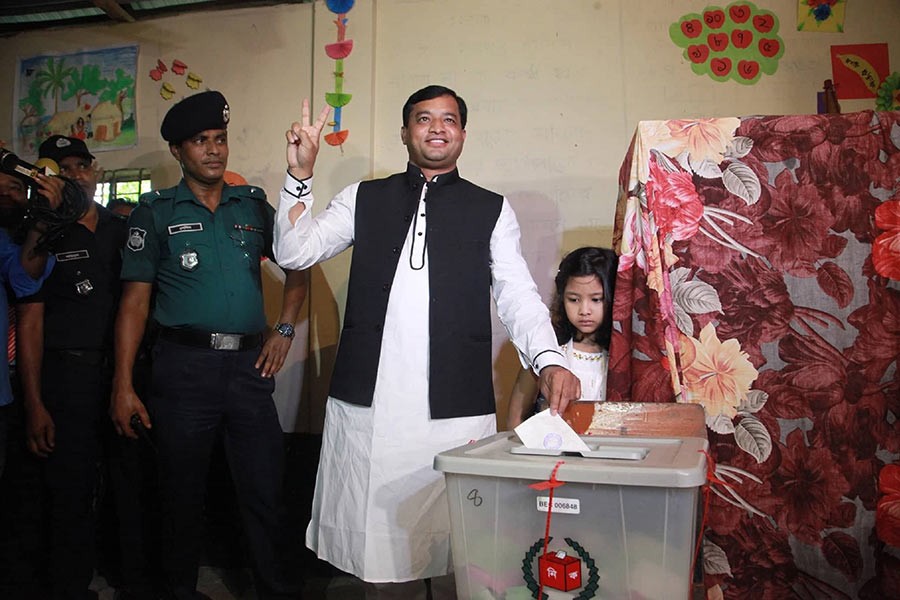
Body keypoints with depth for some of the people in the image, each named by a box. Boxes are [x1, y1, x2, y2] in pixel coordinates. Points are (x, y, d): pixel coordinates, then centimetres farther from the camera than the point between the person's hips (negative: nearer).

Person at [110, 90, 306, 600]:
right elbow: (135, 299, 0)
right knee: (183, 493, 10)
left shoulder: (253, 205, 11)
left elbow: (297, 268, 19)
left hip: (250, 365, 2)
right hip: (185, 366, -1)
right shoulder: (157, 212, 4)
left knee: (266, 492, 4)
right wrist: (123, 384, -6)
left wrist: (285, 330, 6)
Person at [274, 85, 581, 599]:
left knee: (453, 546, 4)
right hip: (367, 406, 2)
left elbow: (517, 294, 3)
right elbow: (294, 253, 9)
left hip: (457, 408, -1)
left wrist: (548, 359, -14)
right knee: (379, 536, 10)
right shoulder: (364, 199, 14)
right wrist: (301, 175, -2)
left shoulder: (491, 209, 10)